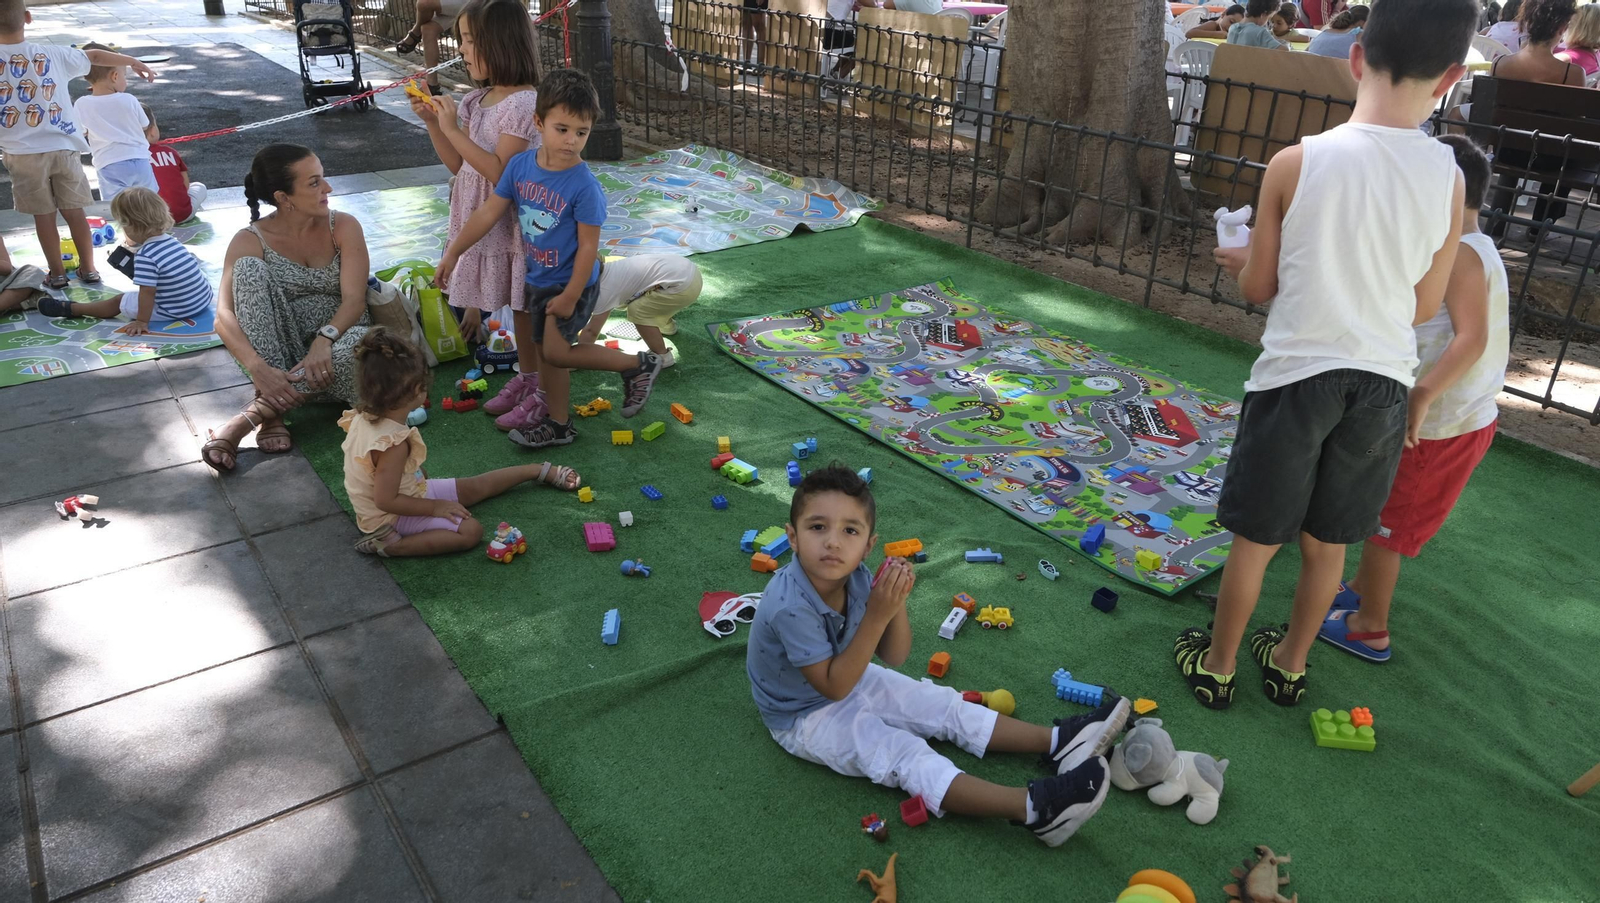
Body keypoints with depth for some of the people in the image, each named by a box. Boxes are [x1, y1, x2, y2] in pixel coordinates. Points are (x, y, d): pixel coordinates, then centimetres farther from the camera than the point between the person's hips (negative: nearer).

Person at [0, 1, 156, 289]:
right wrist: (132, 62, 26)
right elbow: (95, 56, 13)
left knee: (43, 216, 9)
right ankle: (88, 269, 19)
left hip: (23, 154, -2)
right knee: (74, 211, 12)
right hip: (63, 148, 2)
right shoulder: (53, 54, -1)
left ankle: (57, 273, 18)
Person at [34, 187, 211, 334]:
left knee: (119, 301, 12)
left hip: (175, 311, -6)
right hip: (204, 298, 7)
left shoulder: (145, 255, -19)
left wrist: (142, 321, -13)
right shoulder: (172, 241, 5)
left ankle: (69, 308, 30)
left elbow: (147, 292, -21)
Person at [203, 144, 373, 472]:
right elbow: (224, 317, -17)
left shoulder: (343, 227, -2)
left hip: (331, 350, 0)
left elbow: (355, 299, -14)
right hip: (277, 354, 0)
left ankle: (259, 410, -25)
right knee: (250, 268, -24)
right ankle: (273, 415, -30)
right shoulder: (250, 242, -6)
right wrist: (258, 368, -35)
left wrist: (324, 338, -35)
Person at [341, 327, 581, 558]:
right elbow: (386, 501, -31)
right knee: (470, 530, -17)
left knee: (475, 486, 15)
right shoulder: (393, 443, -37)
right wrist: (435, 507, -19)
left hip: (410, 490, 9)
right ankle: (393, 545, -14)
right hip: (396, 516, -9)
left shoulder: (363, 415, -10)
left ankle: (542, 471, 26)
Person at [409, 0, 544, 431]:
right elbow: (458, 165, 11)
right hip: (483, 222, 8)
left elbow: (499, 172, -24)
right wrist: (431, 121, 1)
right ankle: (525, 379, 32)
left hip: (513, 225, -8)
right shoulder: (477, 101, 8)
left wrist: (454, 129, -22)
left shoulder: (523, 103, -18)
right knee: (517, 307, 18)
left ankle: (541, 394, 14)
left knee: (526, 307, 2)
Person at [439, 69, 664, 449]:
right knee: (547, 350, 15)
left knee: (555, 352, -7)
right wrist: (453, 251, 2)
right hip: (536, 280, 7)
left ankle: (638, 365, 8)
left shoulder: (584, 186, -25)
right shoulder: (520, 165, -7)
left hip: (571, 284, -7)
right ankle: (557, 423, 31)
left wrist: (570, 296, -18)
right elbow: (490, 211, 1)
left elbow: (589, 245, -21)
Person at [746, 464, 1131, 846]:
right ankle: (1033, 807, -35)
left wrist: (896, 603, -26)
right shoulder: (790, 606, -36)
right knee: (905, 755, -22)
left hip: (851, 678, 8)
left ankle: (1057, 742, 6)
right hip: (806, 717, -8)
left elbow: (894, 657, -7)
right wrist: (877, 615, -35)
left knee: (945, 706, 3)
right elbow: (834, 687, -28)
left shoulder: (857, 578, -14)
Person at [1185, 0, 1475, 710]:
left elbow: (1257, 288, -5)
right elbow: (1424, 306, 4)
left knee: (1255, 539, 13)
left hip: (1296, 375, -3)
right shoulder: (1448, 179, -5)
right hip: (1383, 383, 3)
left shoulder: (1296, 163, -14)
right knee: (1326, 541, 20)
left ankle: (1217, 664, 29)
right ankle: (1291, 662, 39)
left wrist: (1243, 260, 17)